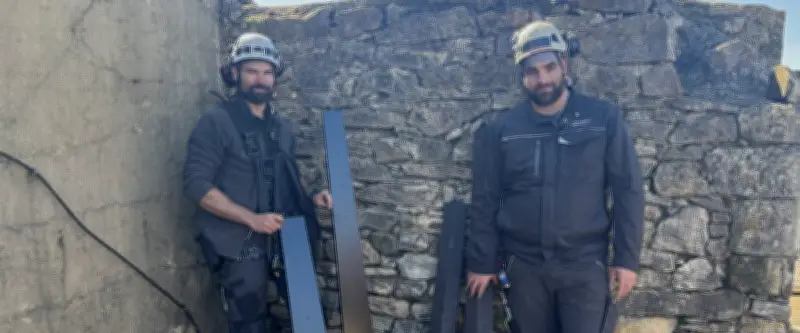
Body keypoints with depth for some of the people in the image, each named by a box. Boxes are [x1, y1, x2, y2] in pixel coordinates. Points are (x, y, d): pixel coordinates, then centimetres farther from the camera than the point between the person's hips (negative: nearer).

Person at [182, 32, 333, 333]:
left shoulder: (281, 127, 11)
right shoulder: (216, 122, -7)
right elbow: (196, 184, -15)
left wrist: (311, 197, 0)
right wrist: (252, 218, -21)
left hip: (283, 240, 6)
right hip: (239, 247, -6)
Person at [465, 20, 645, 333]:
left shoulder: (604, 117, -4)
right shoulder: (498, 129, -2)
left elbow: (627, 190, -1)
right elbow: (485, 200, 2)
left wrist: (626, 257, -4)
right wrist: (482, 262, 3)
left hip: (585, 264, -1)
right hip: (524, 265, 1)